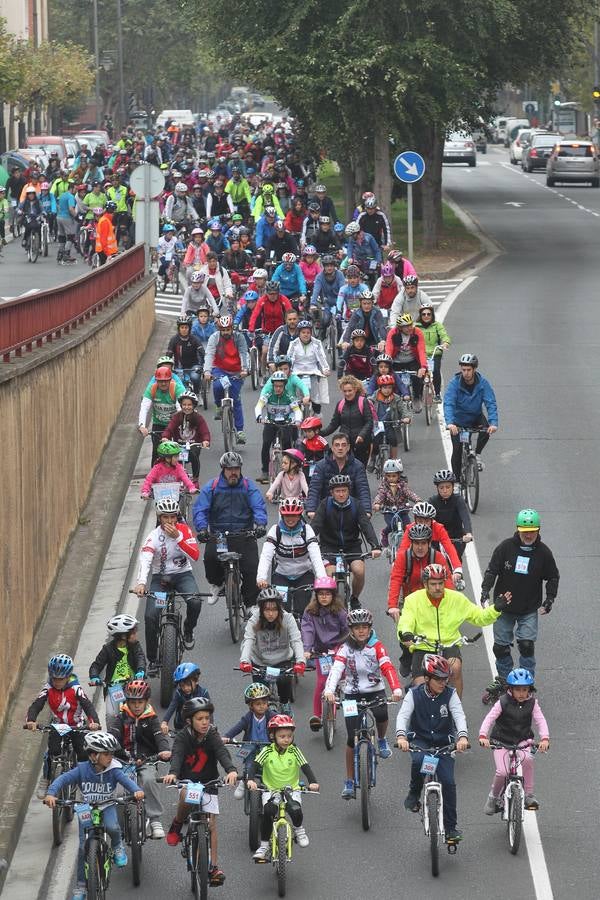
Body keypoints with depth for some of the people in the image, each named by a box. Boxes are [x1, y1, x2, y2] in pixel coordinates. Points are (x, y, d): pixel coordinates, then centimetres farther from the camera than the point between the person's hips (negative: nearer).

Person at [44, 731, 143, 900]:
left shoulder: (113, 770, -14)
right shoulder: (82, 770, -15)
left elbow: (125, 780, -27)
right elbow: (63, 779, -21)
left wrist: (136, 791, -49)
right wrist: (51, 794, -38)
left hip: (107, 806, 0)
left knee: (112, 827, -34)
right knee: (84, 847, -4)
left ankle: (118, 846, 2)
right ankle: (81, 886, 11)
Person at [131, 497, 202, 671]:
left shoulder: (184, 530, -7)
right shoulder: (154, 536, -14)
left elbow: (195, 555, -18)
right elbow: (145, 559, -30)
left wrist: (177, 537, -30)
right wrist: (141, 583, -47)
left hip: (183, 574, 0)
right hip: (160, 577, 0)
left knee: (195, 602, -30)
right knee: (150, 616, -17)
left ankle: (188, 630, 4)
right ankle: (152, 661, 1)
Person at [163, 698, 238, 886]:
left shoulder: (212, 736, -10)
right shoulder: (183, 737, -12)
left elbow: (222, 753, -26)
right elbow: (177, 755, -29)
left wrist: (231, 770, -47)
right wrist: (172, 773, -51)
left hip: (208, 783, 1)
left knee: (211, 823, -5)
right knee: (186, 796, -36)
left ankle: (214, 866, 1)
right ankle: (177, 826, -8)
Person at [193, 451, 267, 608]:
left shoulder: (249, 487, 8)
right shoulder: (211, 487, 7)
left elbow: (259, 507, -4)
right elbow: (200, 509, -1)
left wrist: (260, 523, -26)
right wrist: (202, 528, -20)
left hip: (244, 536, 0)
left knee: (251, 569, -13)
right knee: (210, 557, -28)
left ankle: (251, 605, 4)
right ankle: (216, 586, 2)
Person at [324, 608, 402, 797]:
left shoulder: (376, 646, -4)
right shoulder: (345, 649, -5)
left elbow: (388, 668, -17)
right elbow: (336, 669, -21)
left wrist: (396, 689, -35)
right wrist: (329, 690, -40)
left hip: (375, 691, 0)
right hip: (352, 694, 0)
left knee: (381, 714, -32)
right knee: (353, 738, -4)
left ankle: (382, 740, 3)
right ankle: (350, 782, 9)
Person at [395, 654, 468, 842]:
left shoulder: (450, 694, -7)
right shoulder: (414, 694, -8)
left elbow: (459, 715, -21)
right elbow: (403, 715, -21)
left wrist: (462, 736, -42)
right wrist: (401, 735, -42)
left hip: (443, 742, 1)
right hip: (420, 740, -1)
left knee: (448, 781, -12)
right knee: (418, 760, -36)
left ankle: (451, 827, -1)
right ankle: (414, 795, -9)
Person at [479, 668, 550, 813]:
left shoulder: (532, 703, -4)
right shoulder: (503, 702, -10)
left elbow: (540, 721, -11)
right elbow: (489, 718, -16)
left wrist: (544, 738, -29)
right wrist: (483, 736, -33)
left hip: (522, 741, 1)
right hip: (502, 741, -1)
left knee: (527, 759, -31)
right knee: (502, 772, -19)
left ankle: (529, 795, -16)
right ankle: (494, 796, 13)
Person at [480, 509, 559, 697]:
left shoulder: (543, 552, -6)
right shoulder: (506, 546, -9)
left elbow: (552, 577, 5)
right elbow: (491, 570, -6)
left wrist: (550, 599, -4)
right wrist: (485, 591, -17)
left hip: (529, 610, -1)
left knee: (527, 645, -13)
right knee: (500, 646, 8)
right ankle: (503, 680, 28)